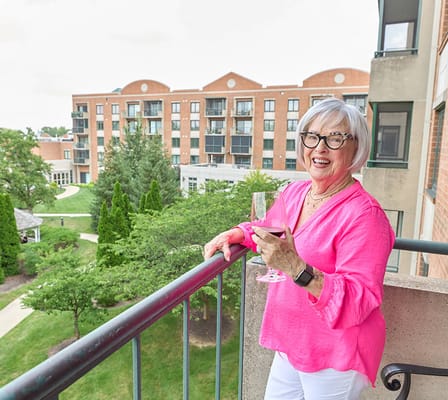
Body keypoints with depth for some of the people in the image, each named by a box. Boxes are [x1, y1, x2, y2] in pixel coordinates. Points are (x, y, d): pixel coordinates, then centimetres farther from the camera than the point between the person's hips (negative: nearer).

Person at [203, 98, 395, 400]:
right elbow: (268, 229, 18)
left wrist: (298, 269, -36)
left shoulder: (365, 215, -22)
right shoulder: (295, 191, -2)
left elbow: (360, 301, -24)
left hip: (335, 359, -6)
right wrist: (235, 234, 1)